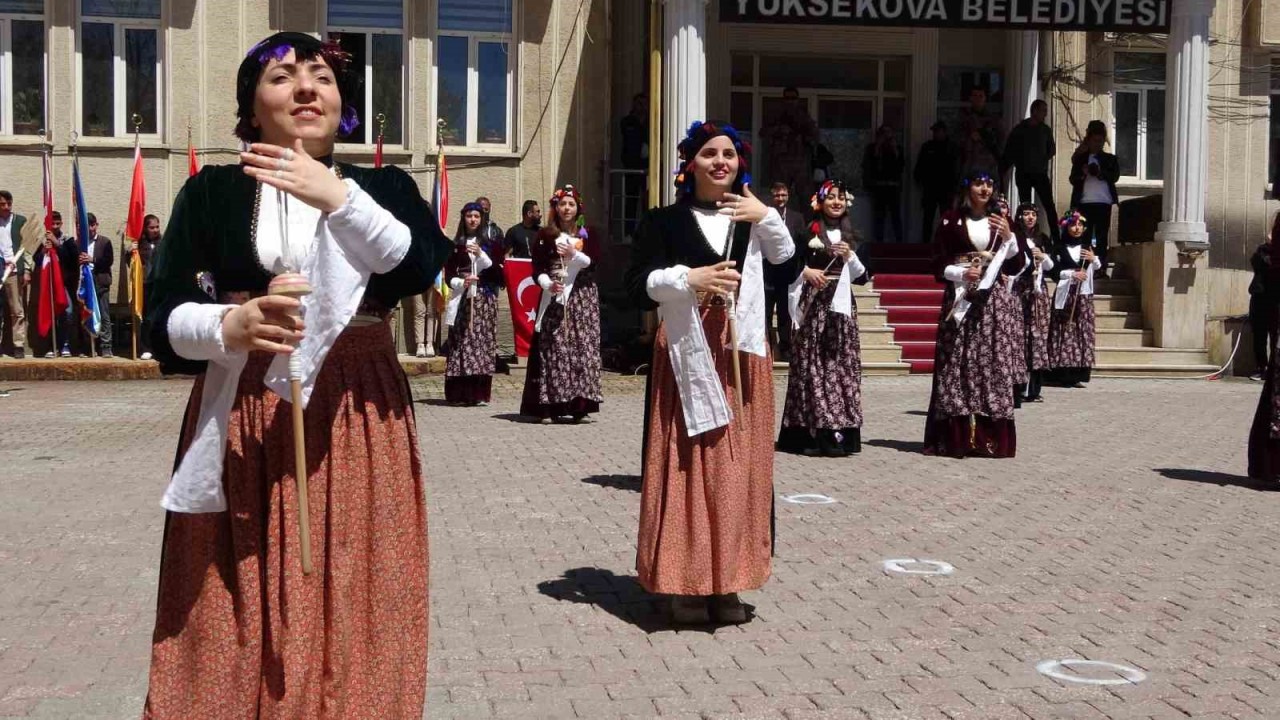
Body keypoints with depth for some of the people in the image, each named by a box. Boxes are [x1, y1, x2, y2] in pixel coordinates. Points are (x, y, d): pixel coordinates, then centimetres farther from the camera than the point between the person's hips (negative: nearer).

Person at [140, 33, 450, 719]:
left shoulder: (384, 186, 7)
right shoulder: (212, 191, 6)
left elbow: (419, 268, -13)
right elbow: (161, 315, -2)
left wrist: (337, 198, -24)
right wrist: (230, 326, -22)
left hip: (357, 419, 0)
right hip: (241, 420, 0)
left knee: (350, 606, 1)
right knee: (236, 616, 3)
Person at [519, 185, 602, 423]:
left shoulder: (587, 235, 10)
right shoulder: (546, 235, 7)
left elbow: (593, 261, -4)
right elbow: (537, 268, 1)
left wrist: (574, 254, -18)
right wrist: (548, 284, -16)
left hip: (582, 298, 1)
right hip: (554, 298, -1)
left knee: (582, 346, -5)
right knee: (551, 349, -7)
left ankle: (579, 406, -2)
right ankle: (548, 407, -7)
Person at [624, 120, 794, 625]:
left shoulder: (755, 219, 14)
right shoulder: (664, 221, 5)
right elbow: (636, 284, -2)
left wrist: (769, 219, -6)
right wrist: (687, 278, -14)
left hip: (742, 356, 3)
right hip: (687, 355, -3)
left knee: (738, 468, 2)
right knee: (686, 465, -4)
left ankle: (727, 583, 10)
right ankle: (687, 585, 3)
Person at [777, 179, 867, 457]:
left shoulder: (850, 235, 14)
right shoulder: (808, 232, 3)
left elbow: (863, 275, 11)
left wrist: (850, 256, -5)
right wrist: (806, 271, -17)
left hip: (841, 304, 4)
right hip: (814, 304, -4)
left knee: (842, 363, -1)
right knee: (813, 363, -7)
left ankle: (839, 429, 2)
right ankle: (820, 431, -5)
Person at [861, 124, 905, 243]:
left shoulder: (897, 148, 13)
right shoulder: (872, 148, 8)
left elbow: (901, 166, 6)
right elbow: (867, 166, -1)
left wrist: (896, 152, 2)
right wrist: (877, 150, 0)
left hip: (894, 187, 1)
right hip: (878, 187, -1)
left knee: (896, 216, -4)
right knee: (879, 216, -4)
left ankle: (900, 242, -5)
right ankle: (879, 242, -4)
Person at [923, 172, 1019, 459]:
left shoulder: (1000, 220, 13)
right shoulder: (951, 220, 5)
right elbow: (940, 265, 2)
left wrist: (1009, 237, -5)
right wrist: (963, 273, -15)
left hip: (993, 299, 2)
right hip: (960, 298, -2)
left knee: (992, 362, -3)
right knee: (956, 363, -7)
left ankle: (990, 437, -1)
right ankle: (955, 437, -5)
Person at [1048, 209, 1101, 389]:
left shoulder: (1088, 248, 15)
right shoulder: (1060, 248, 4)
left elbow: (1098, 271, 15)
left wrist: (1094, 260, -3)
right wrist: (1072, 274, -14)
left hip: (1084, 295, 3)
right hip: (1065, 294, -3)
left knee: (1083, 331, -2)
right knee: (1065, 331, -8)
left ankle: (1078, 374, -1)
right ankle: (1063, 374, -8)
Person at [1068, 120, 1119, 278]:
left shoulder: (1110, 159, 13)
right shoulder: (1081, 158, 14)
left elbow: (1115, 176, -1)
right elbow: (1072, 179, 6)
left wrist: (1099, 173, -16)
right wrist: (1083, 174, -13)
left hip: (1104, 202, -1)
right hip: (1084, 202, 1)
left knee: (1102, 237, -2)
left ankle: (1101, 268, -3)